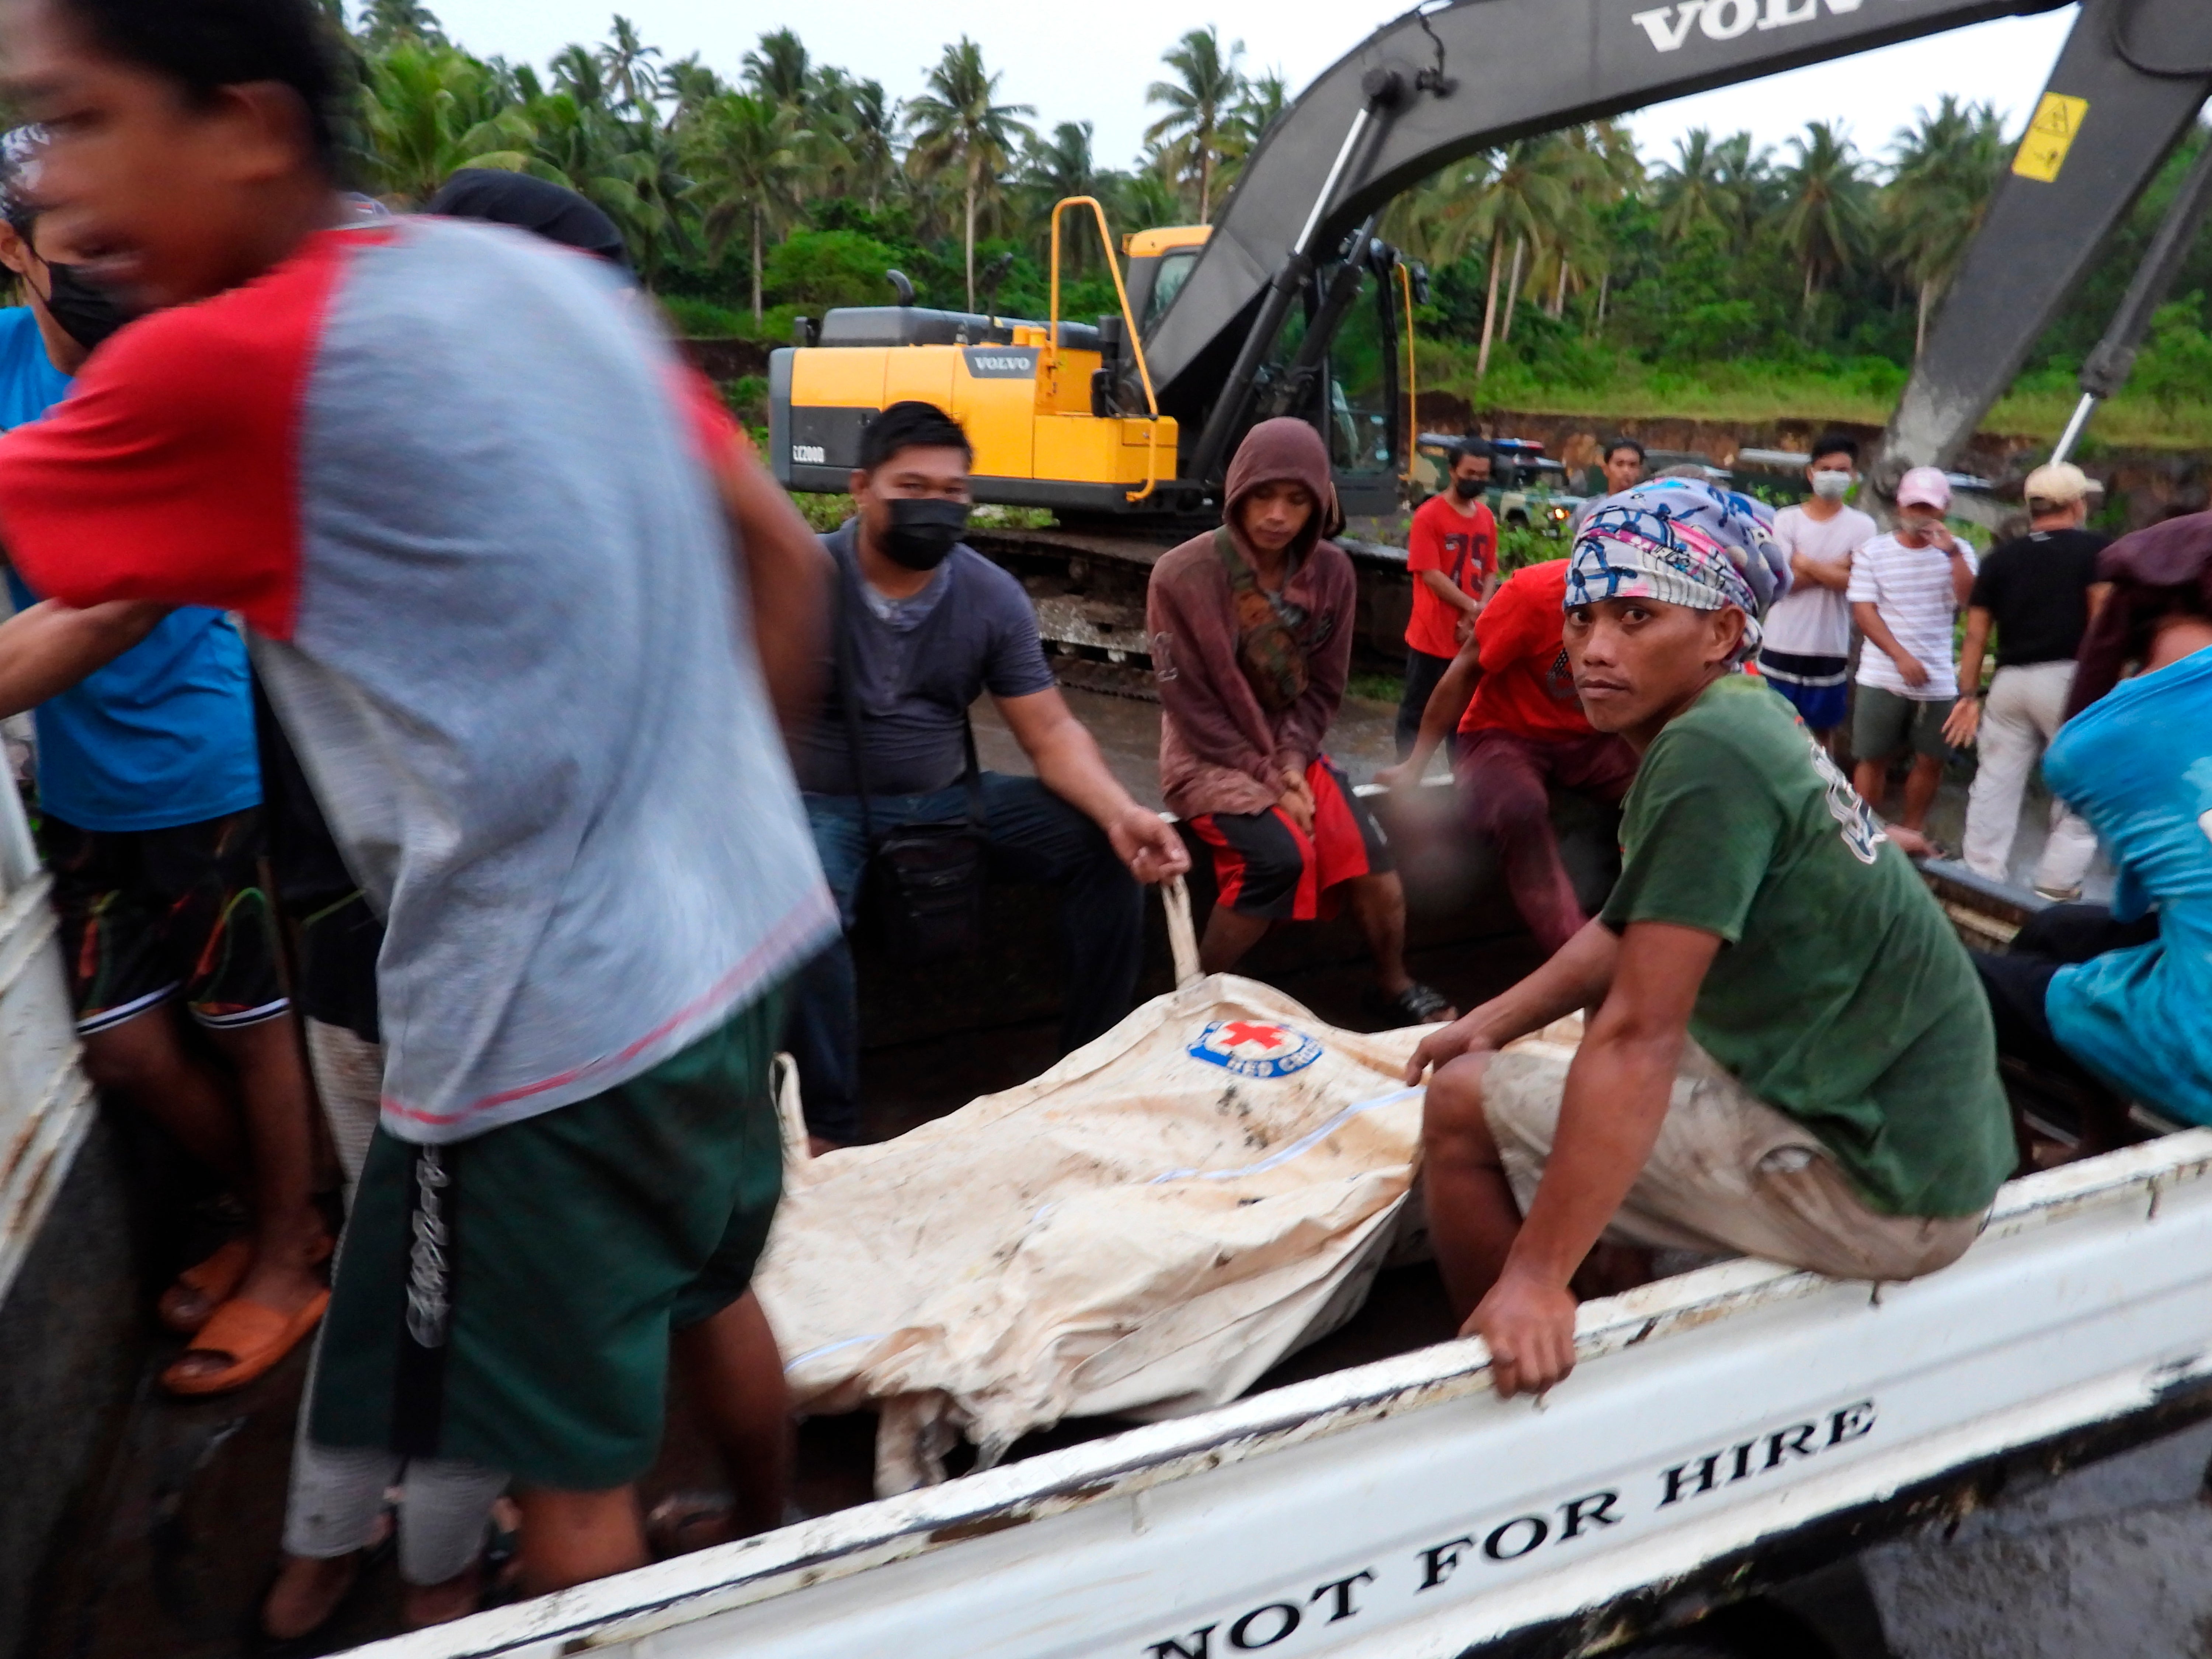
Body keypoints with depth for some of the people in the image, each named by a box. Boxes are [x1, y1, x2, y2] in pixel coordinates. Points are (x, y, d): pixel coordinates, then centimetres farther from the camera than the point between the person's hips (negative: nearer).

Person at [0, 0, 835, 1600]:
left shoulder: (227, 367, -14)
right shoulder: (567, 281, 6)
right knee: (710, 1299, 30)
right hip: (740, 931, 8)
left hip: (548, 1015, -8)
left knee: (572, 1478, 13)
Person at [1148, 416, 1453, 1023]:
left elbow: (1324, 687, 4)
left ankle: (1394, 988, 13)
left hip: (1291, 751, 5)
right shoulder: (1183, 576, -16)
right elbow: (1191, 706, -14)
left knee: (1371, 858, -13)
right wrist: (1267, 778, -17)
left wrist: (1293, 760, -13)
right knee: (1279, 856, -28)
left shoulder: (1331, 571, -3)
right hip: (1209, 759, -4)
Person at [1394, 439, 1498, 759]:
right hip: (1432, 634, -6)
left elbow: (1490, 571, 8)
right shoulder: (1428, 515, -11)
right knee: (1416, 710, 4)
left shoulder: (1487, 517, 8)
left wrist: (1479, 614, -9)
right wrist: (1474, 607, -15)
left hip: (1473, 634, 6)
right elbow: (1430, 575, -16)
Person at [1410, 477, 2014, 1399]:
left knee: (1464, 1106, -8)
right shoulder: (1749, 717, 6)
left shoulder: (1710, 752, -23)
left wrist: (1536, 1278, -23)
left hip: (1875, 1186, -10)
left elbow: (1637, 1041, -26)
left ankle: (1495, 1368, 13)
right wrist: (1491, 1022, 9)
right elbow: (1632, 935, 16)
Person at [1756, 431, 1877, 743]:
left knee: (1823, 728, 11)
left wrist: (1805, 564, -11)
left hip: (1830, 648, 1)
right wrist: (1836, 568, -13)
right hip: (1781, 644, -1)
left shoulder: (1863, 527, 0)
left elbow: (1857, 582, -13)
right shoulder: (1786, 520, -1)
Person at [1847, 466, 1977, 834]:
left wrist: (1953, 552, -18)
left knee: (1931, 760, 6)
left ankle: (1910, 833, 22)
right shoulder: (1873, 552, 1)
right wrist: (1901, 657, -15)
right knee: (1873, 759, 3)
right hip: (1882, 677, -2)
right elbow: (1863, 611, -5)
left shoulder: (1958, 552, 5)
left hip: (1938, 680, 2)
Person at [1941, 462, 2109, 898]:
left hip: (2009, 681, 4)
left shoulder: (2000, 558, 12)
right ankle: (2058, 884, 0)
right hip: (2068, 678, -4)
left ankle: (1982, 880, 14)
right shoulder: (2094, 549, 1)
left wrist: (1969, 695, 11)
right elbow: (2102, 617, -10)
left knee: (1994, 785, 9)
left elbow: (1976, 634, 9)